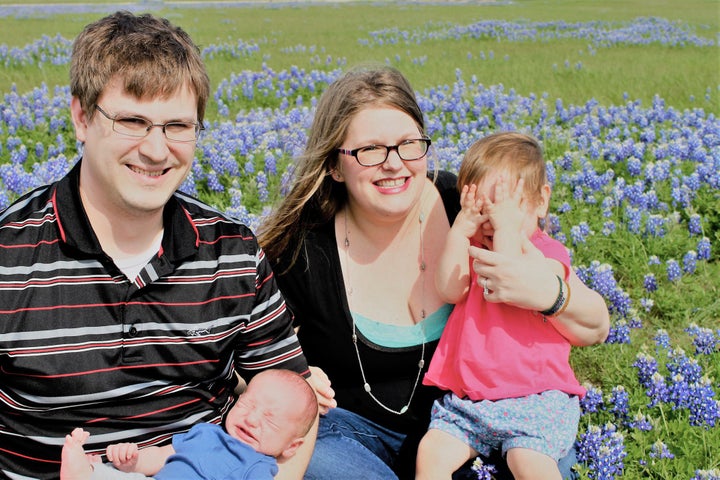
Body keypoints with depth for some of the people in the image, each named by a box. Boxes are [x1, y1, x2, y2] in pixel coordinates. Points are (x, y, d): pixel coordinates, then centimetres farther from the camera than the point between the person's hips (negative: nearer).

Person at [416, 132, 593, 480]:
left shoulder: (548, 253, 0)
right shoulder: (472, 249, 17)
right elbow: (449, 290, -2)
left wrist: (507, 228, -17)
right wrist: (461, 228, -7)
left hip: (533, 397, -5)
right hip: (466, 398, 5)